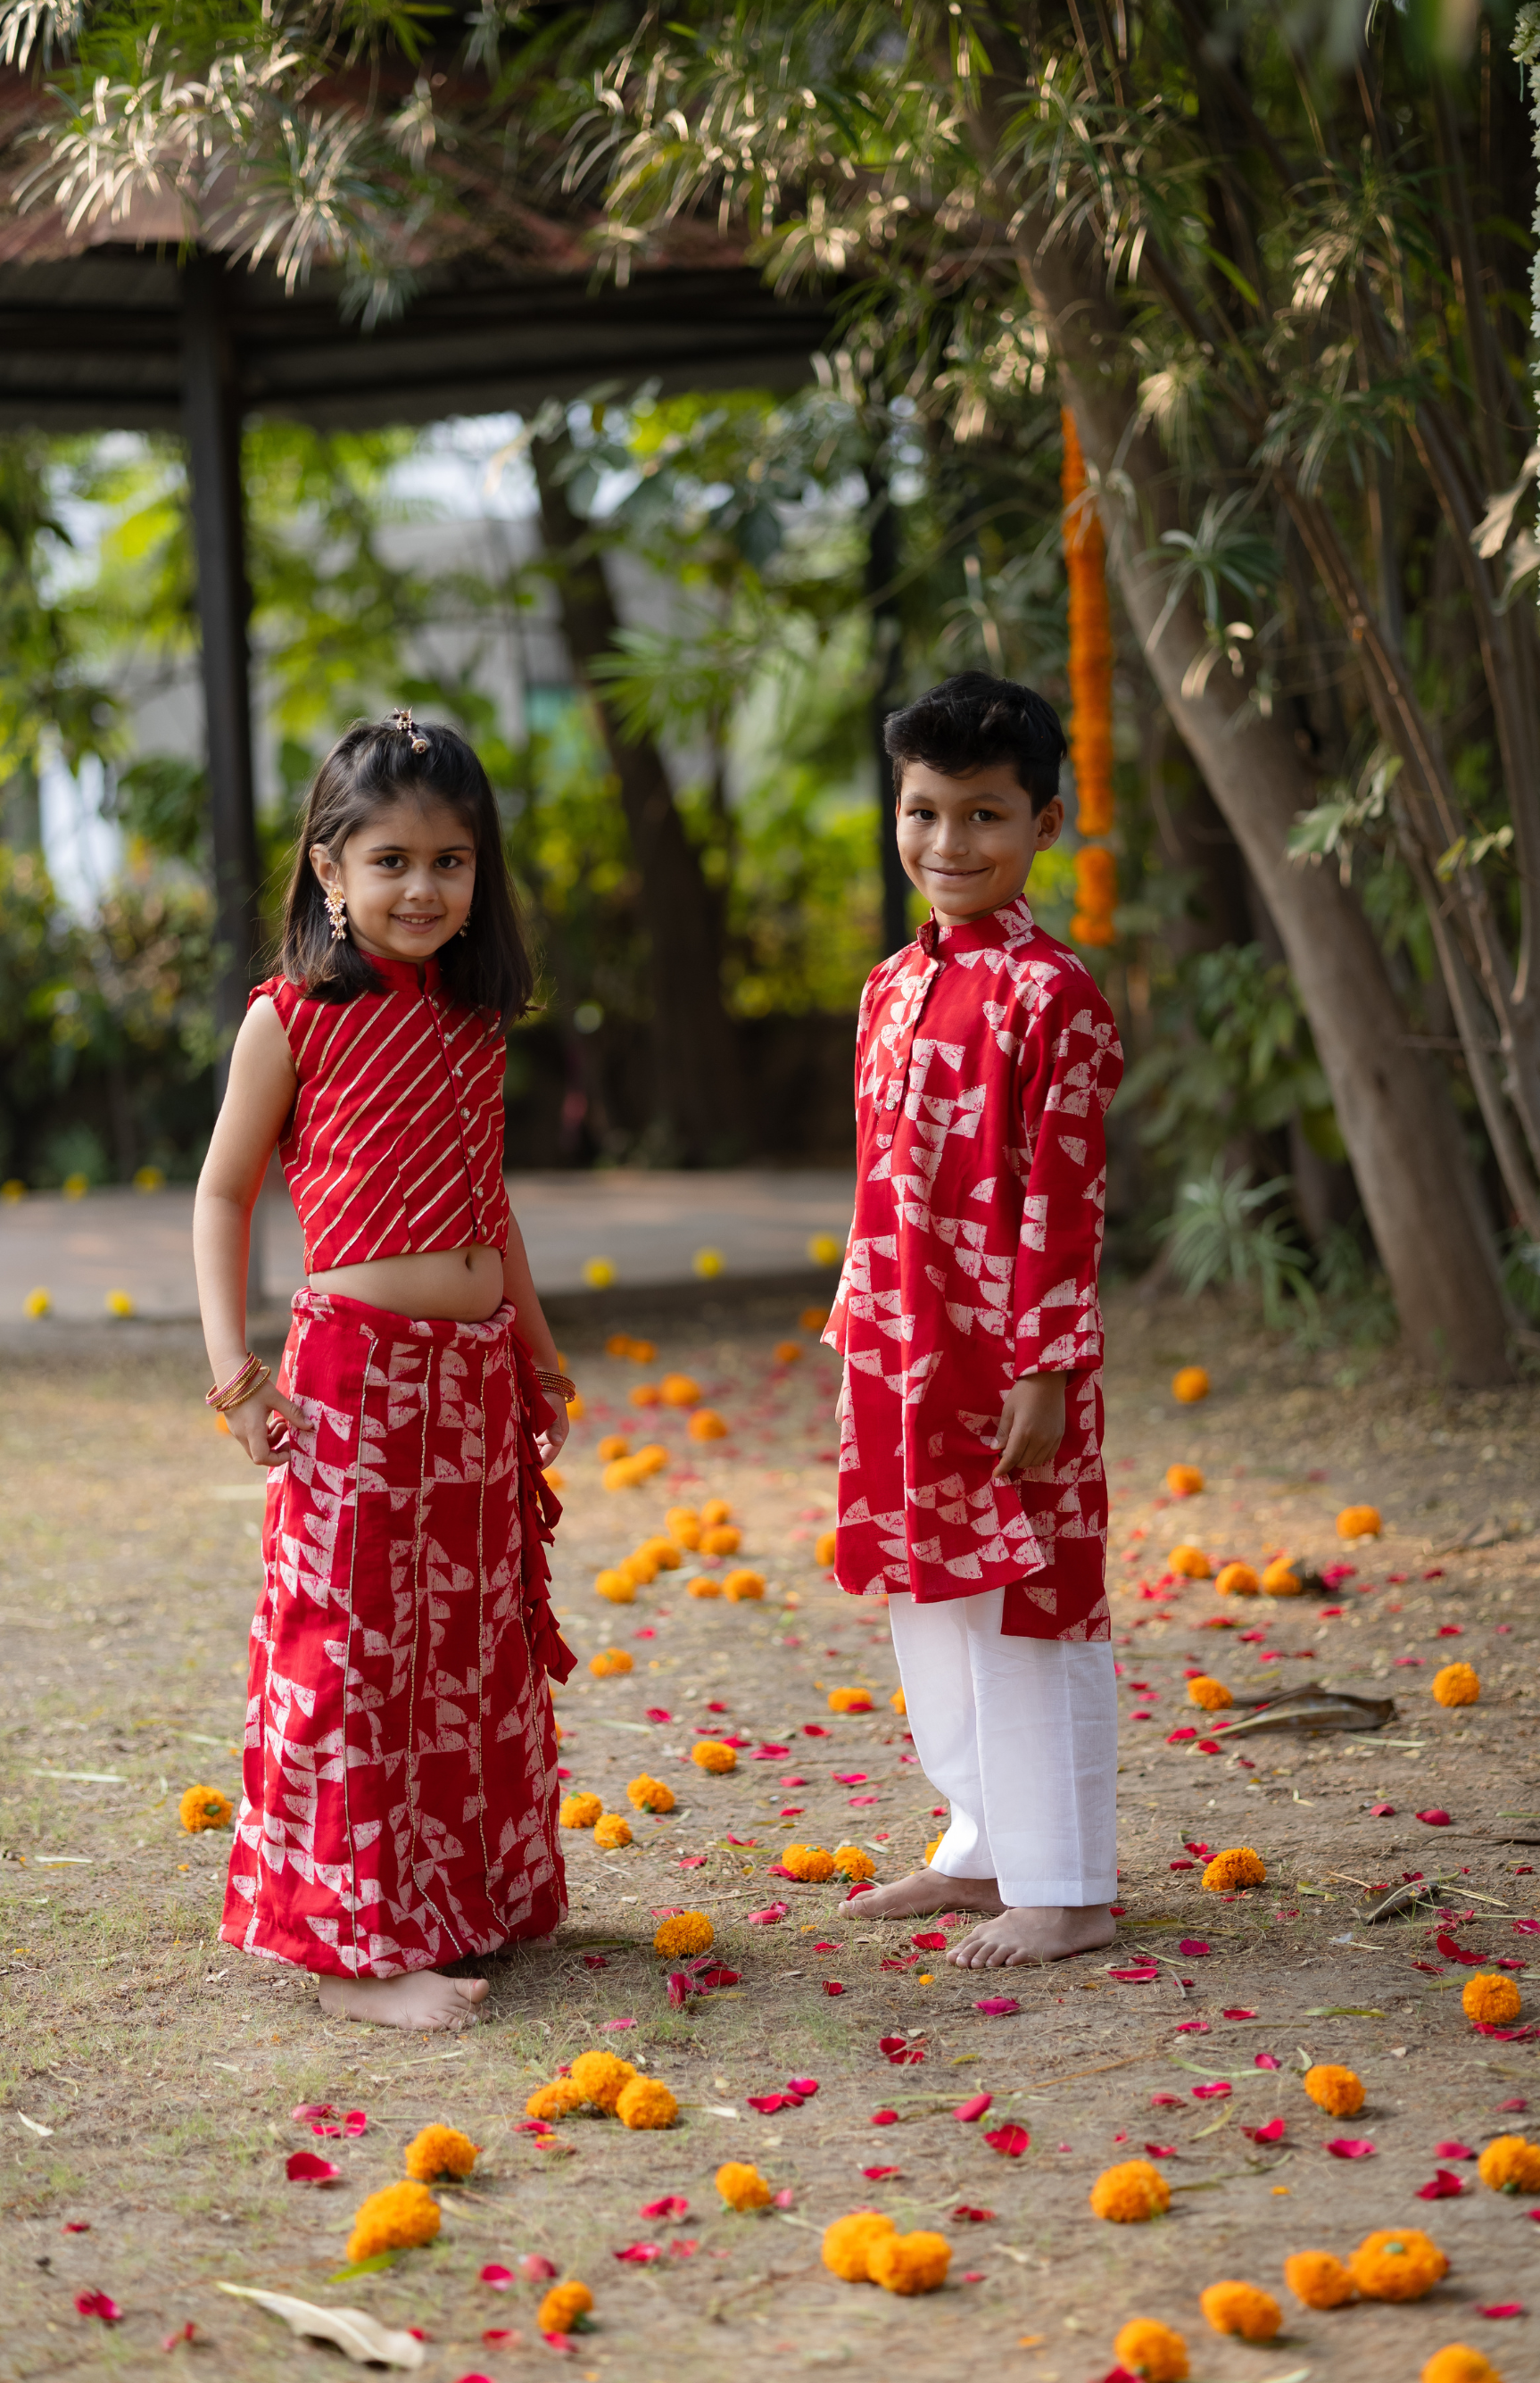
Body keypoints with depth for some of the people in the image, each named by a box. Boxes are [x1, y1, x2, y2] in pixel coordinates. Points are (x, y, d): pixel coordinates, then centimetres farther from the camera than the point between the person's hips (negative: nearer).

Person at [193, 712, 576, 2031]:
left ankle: (470, 1896, 25)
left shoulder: (474, 1019, 12)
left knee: (475, 1647, 13)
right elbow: (225, 1192, -1)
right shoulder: (294, 1017, -5)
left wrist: (538, 1350, 24)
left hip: (477, 1372, 7)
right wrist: (231, 1358, -11)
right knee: (348, 1650, -5)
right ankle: (355, 1944, -1)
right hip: (354, 1370, -7)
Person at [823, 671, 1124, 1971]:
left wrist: (1043, 1373, -16)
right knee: (932, 1600, 16)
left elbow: (1064, 1199, -14)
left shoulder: (1051, 991, -12)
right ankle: (985, 1847, 31)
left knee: (1031, 1609, -1)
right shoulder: (894, 984, 11)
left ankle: (1066, 1888, 9)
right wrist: (857, 1335, 16)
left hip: (1007, 1352, -8)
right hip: (901, 1350, 8)